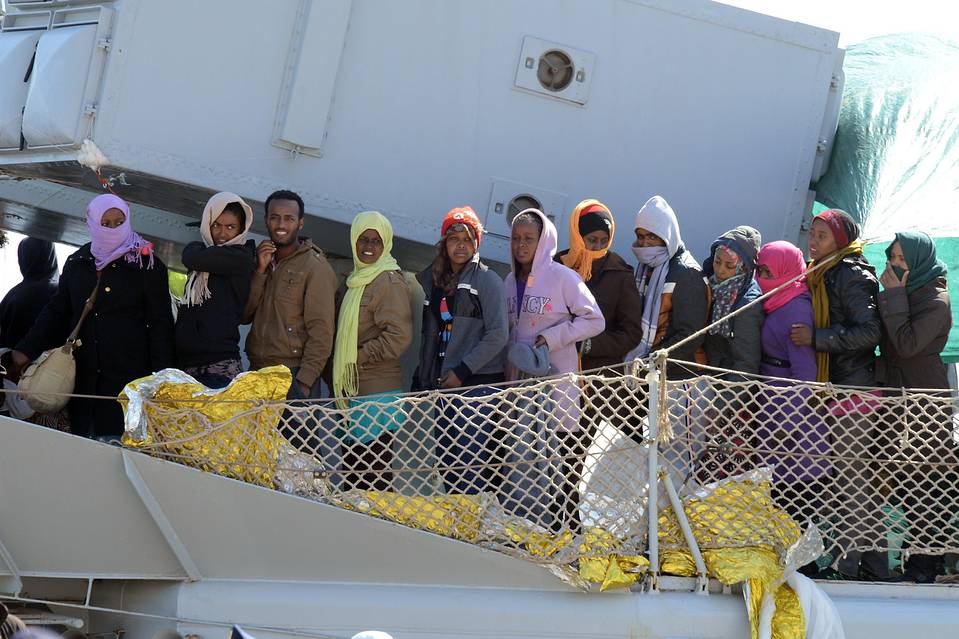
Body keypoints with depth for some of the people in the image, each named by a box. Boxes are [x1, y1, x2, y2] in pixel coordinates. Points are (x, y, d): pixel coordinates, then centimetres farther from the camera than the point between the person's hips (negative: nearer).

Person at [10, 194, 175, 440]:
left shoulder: (147, 265, 2)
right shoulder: (76, 263, 13)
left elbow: (160, 324, 0)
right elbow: (57, 311, 18)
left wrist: (160, 376, -7)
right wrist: (26, 350, 7)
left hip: (129, 377, -4)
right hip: (83, 379, 4)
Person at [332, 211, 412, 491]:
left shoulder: (389, 281, -10)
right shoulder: (358, 280, 18)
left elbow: (399, 337, -18)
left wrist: (357, 358, -12)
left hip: (377, 395, -9)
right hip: (355, 391, 9)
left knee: (374, 474, -10)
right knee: (352, 469, 12)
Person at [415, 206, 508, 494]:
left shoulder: (487, 281, -3)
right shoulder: (433, 280, 16)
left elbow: (498, 335, -10)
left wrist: (462, 370, -14)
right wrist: (422, 378, 13)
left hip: (477, 382, -6)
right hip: (443, 384, 6)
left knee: (470, 462, -12)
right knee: (444, 458, 7)